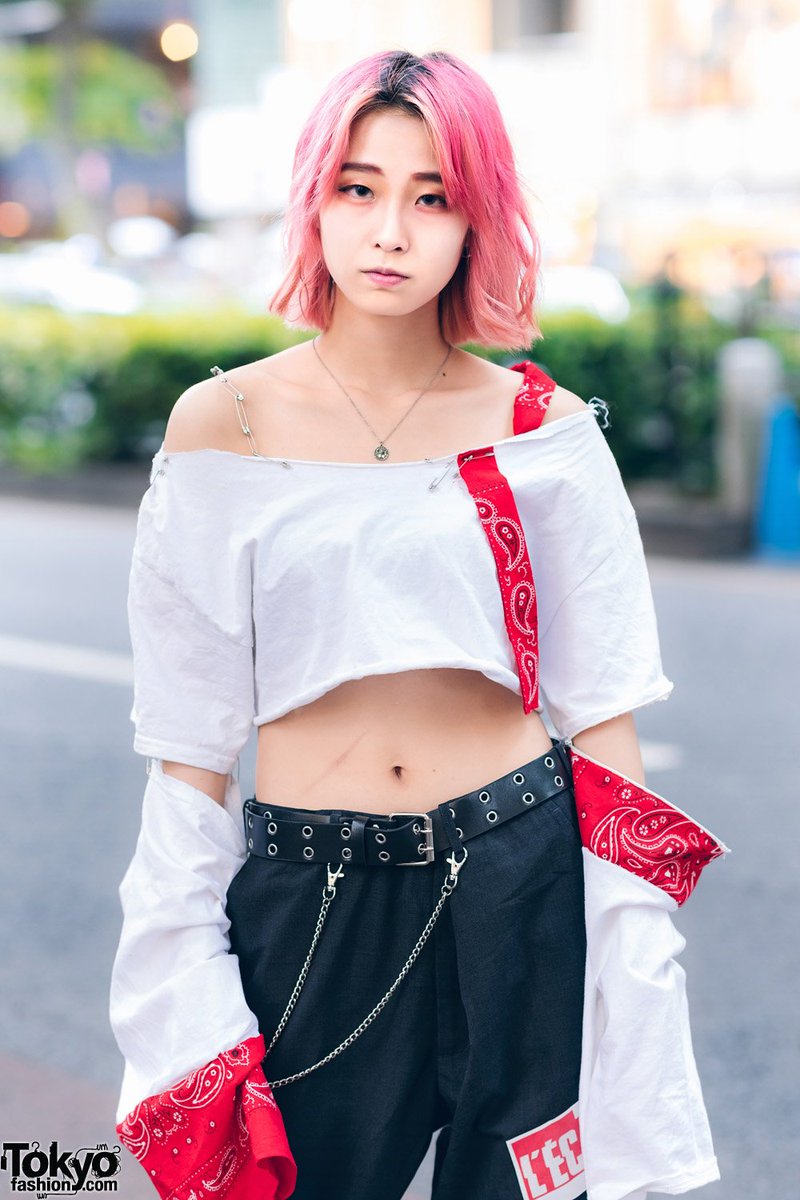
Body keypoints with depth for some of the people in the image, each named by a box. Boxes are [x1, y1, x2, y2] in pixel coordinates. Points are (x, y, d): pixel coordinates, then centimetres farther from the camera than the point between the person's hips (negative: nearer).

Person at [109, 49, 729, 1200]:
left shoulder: (542, 426, -1)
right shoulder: (223, 424, -2)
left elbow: (600, 706, 3)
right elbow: (190, 739, 1)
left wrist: (635, 926, 0)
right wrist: (186, 1000, 0)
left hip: (519, 883, 0)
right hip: (307, 889, 0)